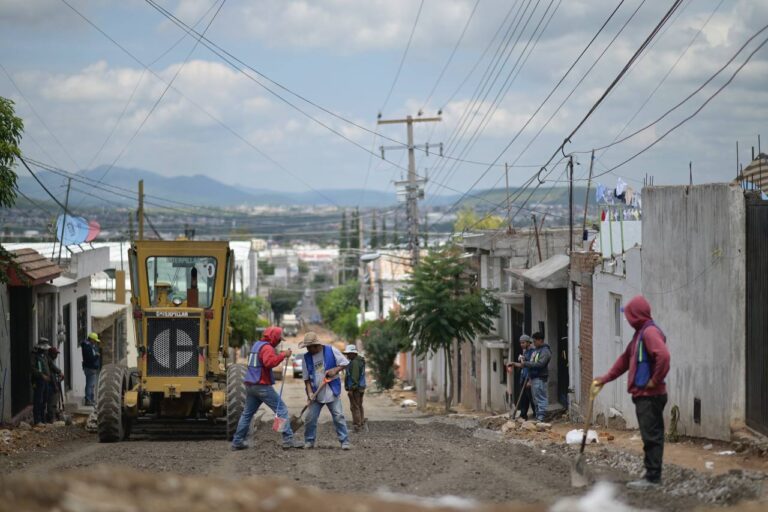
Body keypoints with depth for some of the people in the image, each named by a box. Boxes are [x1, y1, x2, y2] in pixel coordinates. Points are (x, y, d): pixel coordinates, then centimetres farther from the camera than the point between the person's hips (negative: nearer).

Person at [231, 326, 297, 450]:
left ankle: (237, 442, 16)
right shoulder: (267, 348, -12)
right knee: (281, 410, -5)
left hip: (250, 385, 9)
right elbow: (269, 362, -30)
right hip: (263, 386, -9)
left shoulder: (257, 345, 17)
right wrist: (283, 355, -22)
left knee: (247, 413, 16)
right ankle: (288, 440, -12)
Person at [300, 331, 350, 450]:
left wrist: (335, 370, -19)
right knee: (311, 418, 1)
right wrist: (310, 392, -8)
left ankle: (345, 441, 1)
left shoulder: (331, 351, -8)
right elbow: (307, 378, 3)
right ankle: (309, 441, 14)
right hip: (316, 394, 3)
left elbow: (345, 363, -2)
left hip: (332, 392, -3)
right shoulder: (307, 357, 1)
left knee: (338, 417, -3)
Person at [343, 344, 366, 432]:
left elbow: (354, 377, -24)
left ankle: (356, 426, -7)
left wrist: (351, 389, -23)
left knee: (355, 407, -7)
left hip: (355, 388, -11)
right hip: (361, 387, 11)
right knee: (359, 406, 16)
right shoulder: (360, 361, 15)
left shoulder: (355, 362, -18)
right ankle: (361, 423, 21)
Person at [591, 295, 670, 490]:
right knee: (651, 436, 10)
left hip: (650, 396, -10)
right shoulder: (640, 334, 19)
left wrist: (655, 380, -19)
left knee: (651, 437, -7)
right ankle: (651, 476, 13)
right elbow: (624, 360, 27)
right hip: (642, 395, 10)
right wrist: (604, 379, 27)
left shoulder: (650, 332, -14)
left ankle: (652, 478, -5)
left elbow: (663, 355, -29)